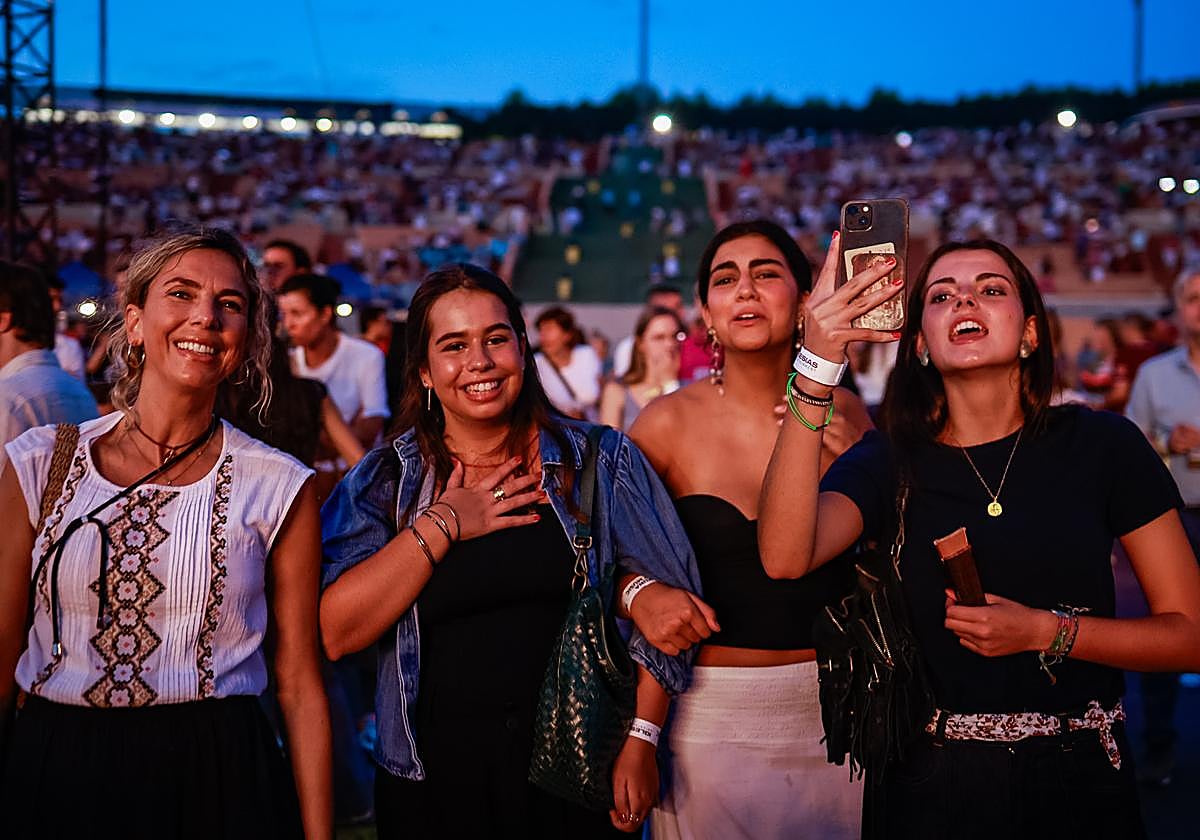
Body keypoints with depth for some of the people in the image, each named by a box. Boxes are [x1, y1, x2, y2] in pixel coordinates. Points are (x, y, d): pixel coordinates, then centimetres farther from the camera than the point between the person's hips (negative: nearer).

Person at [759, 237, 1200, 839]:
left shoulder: (1102, 445, -4)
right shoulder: (888, 461, -3)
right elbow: (785, 558, -25)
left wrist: (1045, 631, -17)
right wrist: (818, 365, -30)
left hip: (1076, 784, 0)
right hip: (931, 788, 0)